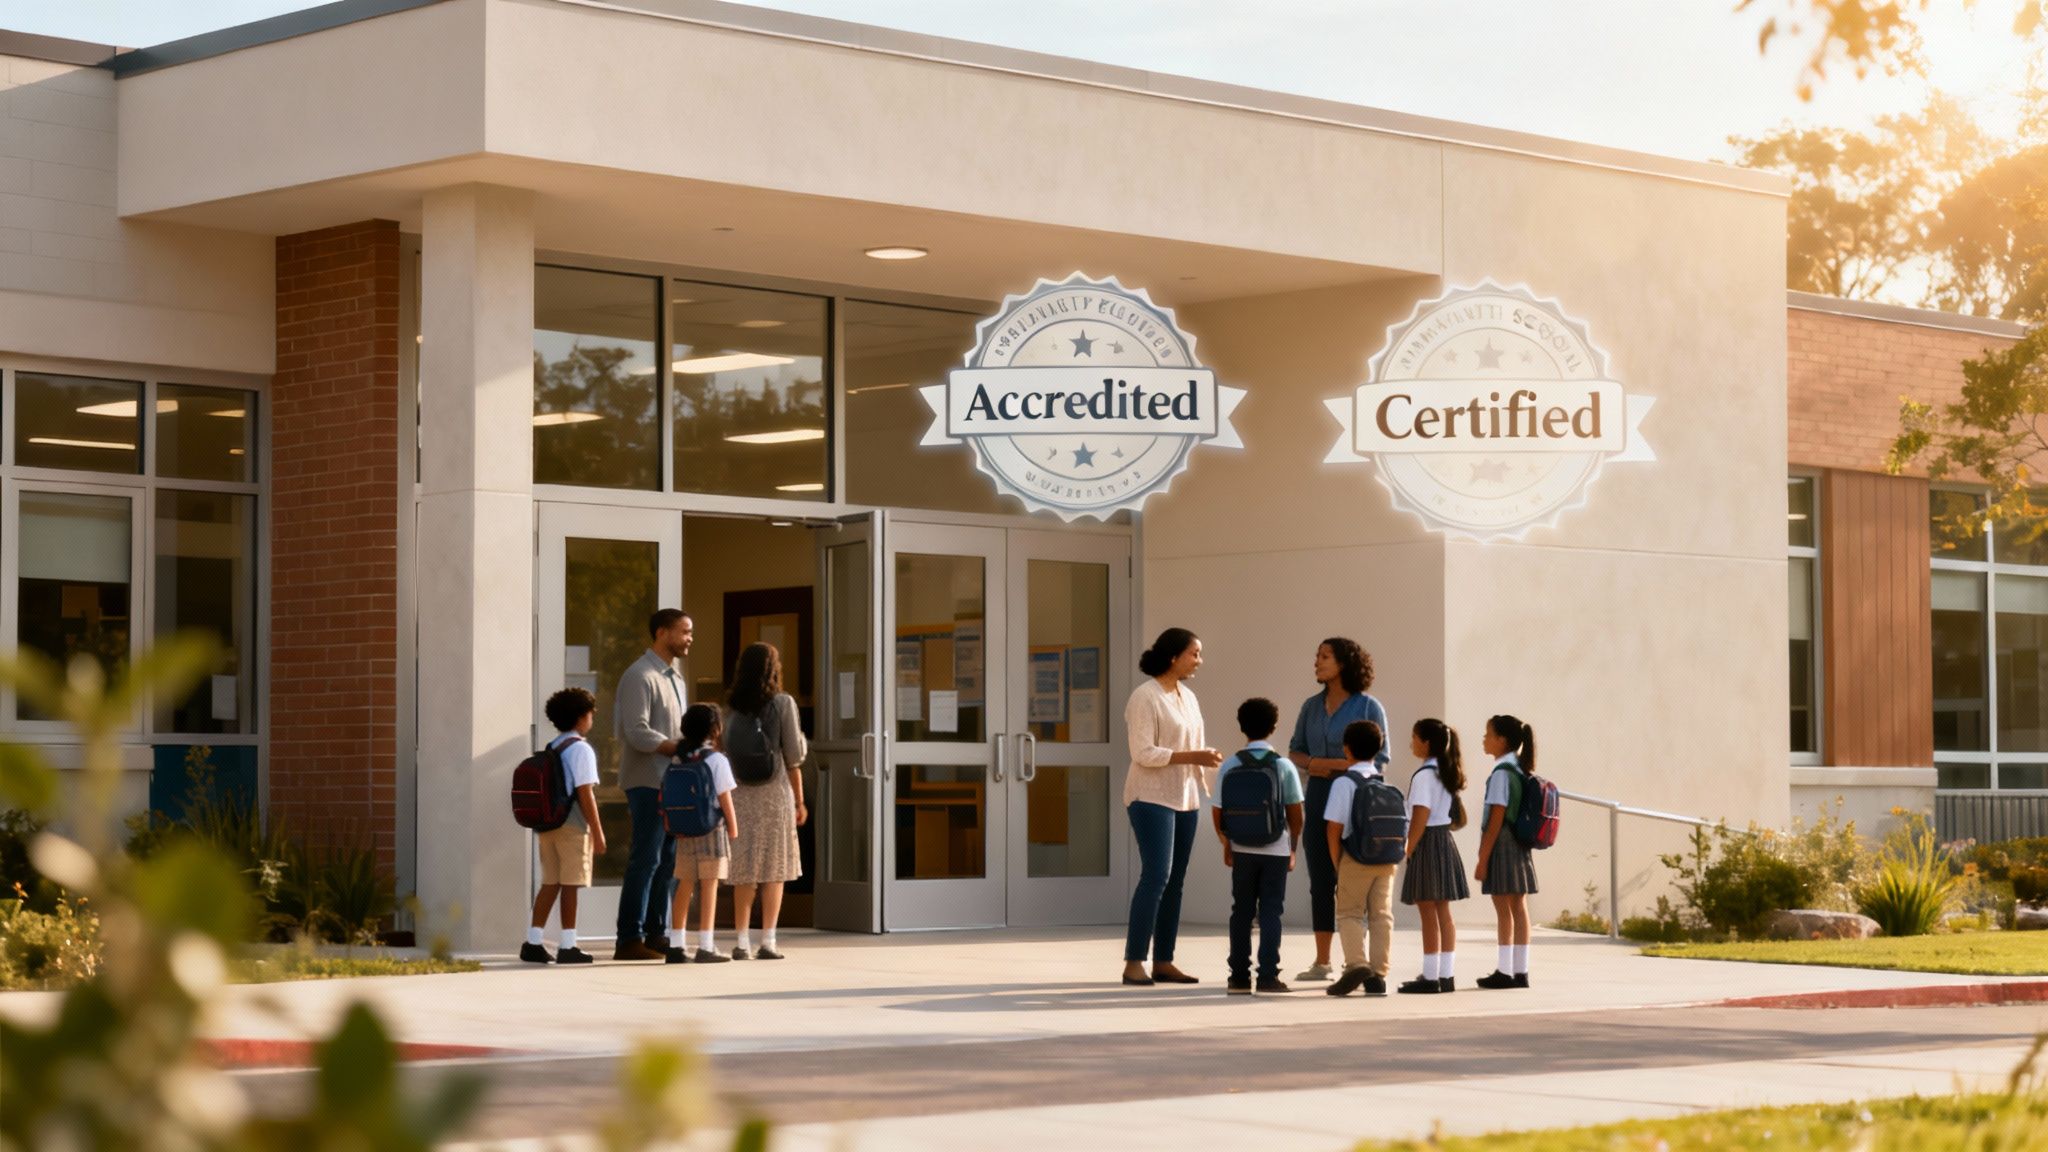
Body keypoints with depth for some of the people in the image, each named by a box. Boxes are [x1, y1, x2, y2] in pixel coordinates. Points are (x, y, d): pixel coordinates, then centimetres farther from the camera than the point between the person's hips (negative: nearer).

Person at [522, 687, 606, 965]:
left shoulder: (550, 749, 13)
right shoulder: (580, 749, -10)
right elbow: (585, 795, -14)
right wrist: (597, 833, -12)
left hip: (547, 824, 7)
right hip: (573, 826, -7)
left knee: (550, 883, 10)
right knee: (570, 885, -2)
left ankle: (532, 943, 8)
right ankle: (568, 947, -1)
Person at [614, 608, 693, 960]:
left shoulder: (674, 679, 19)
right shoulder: (640, 677, -10)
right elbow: (638, 733, -19)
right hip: (648, 783, -9)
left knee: (669, 861, 8)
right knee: (646, 860, -8)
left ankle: (656, 935, 13)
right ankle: (629, 940, -6)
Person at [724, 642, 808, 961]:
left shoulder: (733, 707, 6)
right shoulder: (782, 703, -3)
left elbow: (727, 751, 5)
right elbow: (794, 756, -3)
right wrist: (799, 799, 7)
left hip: (740, 793, 3)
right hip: (773, 791, -3)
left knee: (744, 870, 7)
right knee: (774, 868, 3)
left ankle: (742, 943, 3)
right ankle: (767, 942, -1)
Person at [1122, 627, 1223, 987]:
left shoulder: (1188, 698, 14)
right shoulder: (1145, 697, -11)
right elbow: (1143, 753, -17)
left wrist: (1210, 760, -3)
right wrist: (1191, 757, -20)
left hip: (1185, 798, 8)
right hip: (1151, 798, -8)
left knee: (1174, 881, 7)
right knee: (1156, 876, -15)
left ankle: (1163, 962, 10)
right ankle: (1134, 962, -12)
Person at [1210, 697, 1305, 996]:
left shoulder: (1229, 766, -3)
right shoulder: (1283, 766, -5)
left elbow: (1218, 813, 0)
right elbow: (1295, 813, -3)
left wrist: (1226, 845, 14)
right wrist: (1292, 848, 10)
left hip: (1242, 851, 1)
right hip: (1276, 850, -1)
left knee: (1241, 913, 9)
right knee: (1270, 913, 2)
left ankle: (1239, 978, 9)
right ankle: (1268, 977, -5)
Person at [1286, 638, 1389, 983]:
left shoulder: (1368, 707, -5)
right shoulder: (1312, 706, 10)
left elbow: (1379, 760, -9)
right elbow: (1295, 751, 15)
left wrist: (1335, 764, -16)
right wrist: (1311, 764, -7)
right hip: (1319, 797, 5)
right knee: (1320, 882, 7)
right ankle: (1322, 962, 13)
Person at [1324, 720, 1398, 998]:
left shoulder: (1344, 782, -7)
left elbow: (1335, 827, -10)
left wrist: (1337, 864, -2)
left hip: (1356, 858, -4)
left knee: (1349, 913, 5)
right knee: (1381, 915, 7)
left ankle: (1357, 963, -13)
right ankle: (1378, 975, 5)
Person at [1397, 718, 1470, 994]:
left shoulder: (1424, 775, -14)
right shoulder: (1447, 774, 12)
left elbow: (1420, 818, -19)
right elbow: (1459, 818, 17)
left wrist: (1407, 851, -16)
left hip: (1427, 842, -9)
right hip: (1445, 842, 9)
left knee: (1429, 913, -6)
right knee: (1443, 912, 10)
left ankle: (1430, 976, -4)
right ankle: (1447, 974, 11)